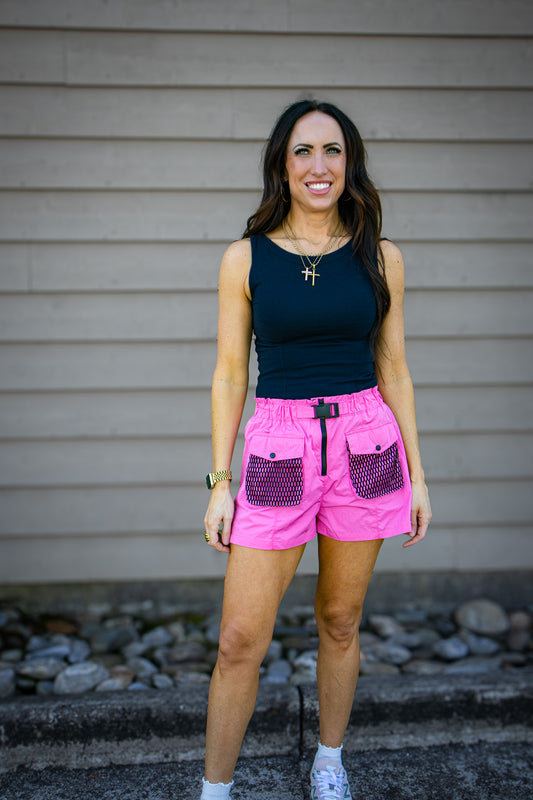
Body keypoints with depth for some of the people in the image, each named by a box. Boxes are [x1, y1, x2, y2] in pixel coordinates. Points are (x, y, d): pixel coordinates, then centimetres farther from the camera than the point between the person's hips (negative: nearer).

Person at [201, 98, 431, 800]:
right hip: (278, 449, -1)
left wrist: (416, 474, 6)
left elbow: (393, 370, 7)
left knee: (340, 621, 14)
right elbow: (229, 375, 2)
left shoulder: (380, 258, 3)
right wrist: (220, 481, -1)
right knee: (241, 641, 0)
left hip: (366, 446, 1)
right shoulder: (246, 257, 0)